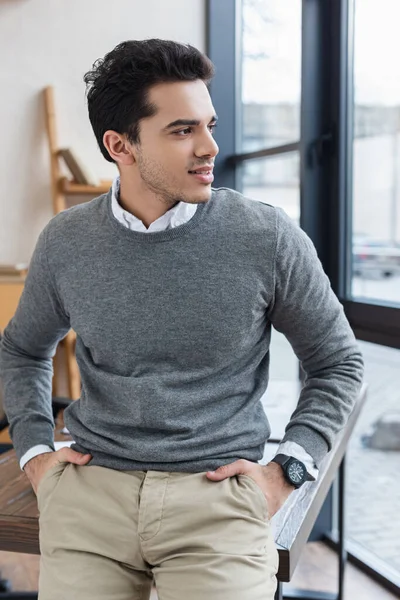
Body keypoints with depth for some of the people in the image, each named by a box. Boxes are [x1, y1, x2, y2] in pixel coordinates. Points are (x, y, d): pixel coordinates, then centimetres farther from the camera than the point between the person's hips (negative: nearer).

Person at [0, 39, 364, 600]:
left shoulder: (269, 238, -6)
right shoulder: (65, 242, 1)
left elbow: (338, 361, 6)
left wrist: (287, 470, -3)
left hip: (220, 489, -1)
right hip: (93, 483, 2)